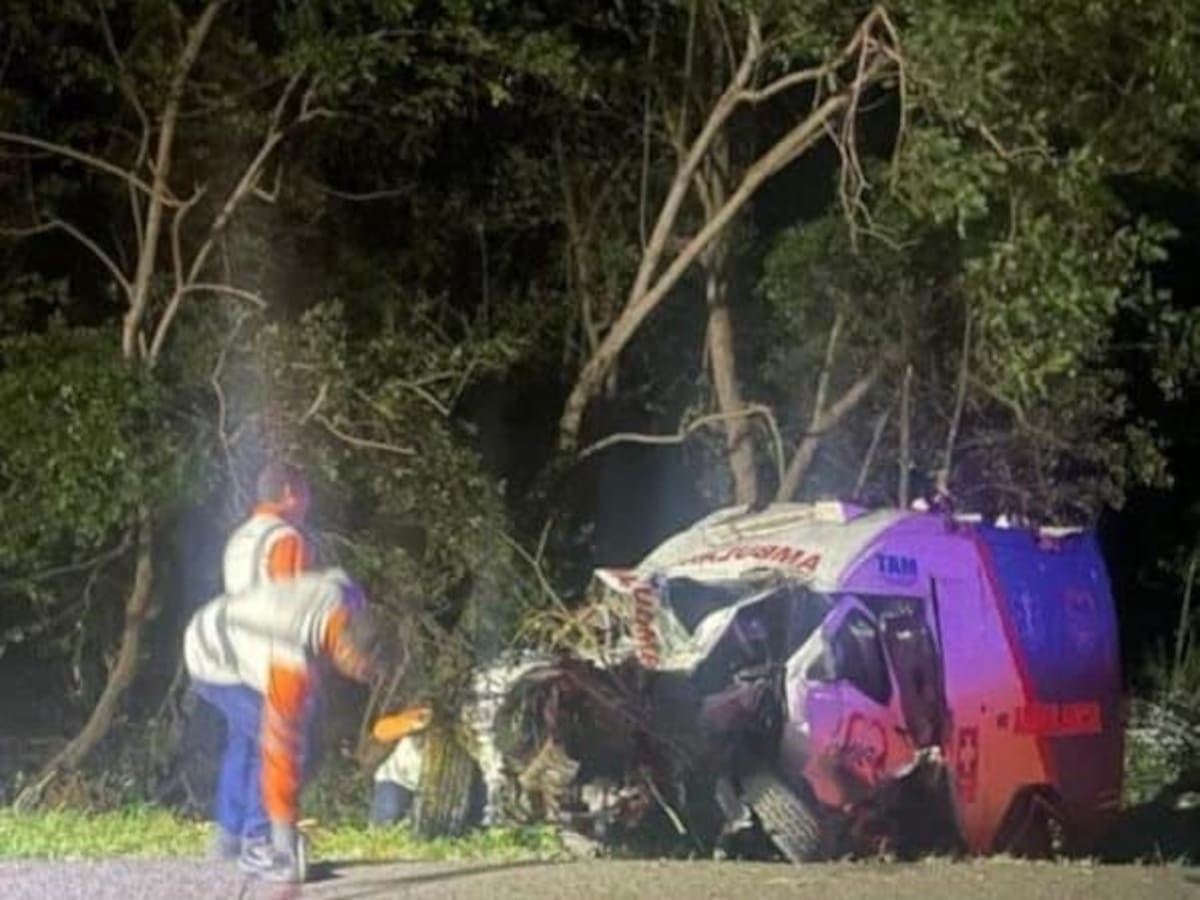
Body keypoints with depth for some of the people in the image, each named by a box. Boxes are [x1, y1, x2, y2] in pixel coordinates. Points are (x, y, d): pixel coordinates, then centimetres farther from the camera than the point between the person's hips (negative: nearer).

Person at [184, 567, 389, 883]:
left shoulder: (346, 595, -20)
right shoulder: (291, 663, -40)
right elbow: (282, 747, -35)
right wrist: (284, 831, -30)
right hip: (214, 662, -9)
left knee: (246, 733, 23)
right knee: (271, 738, -17)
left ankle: (230, 831, 38)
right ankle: (257, 845, -8)